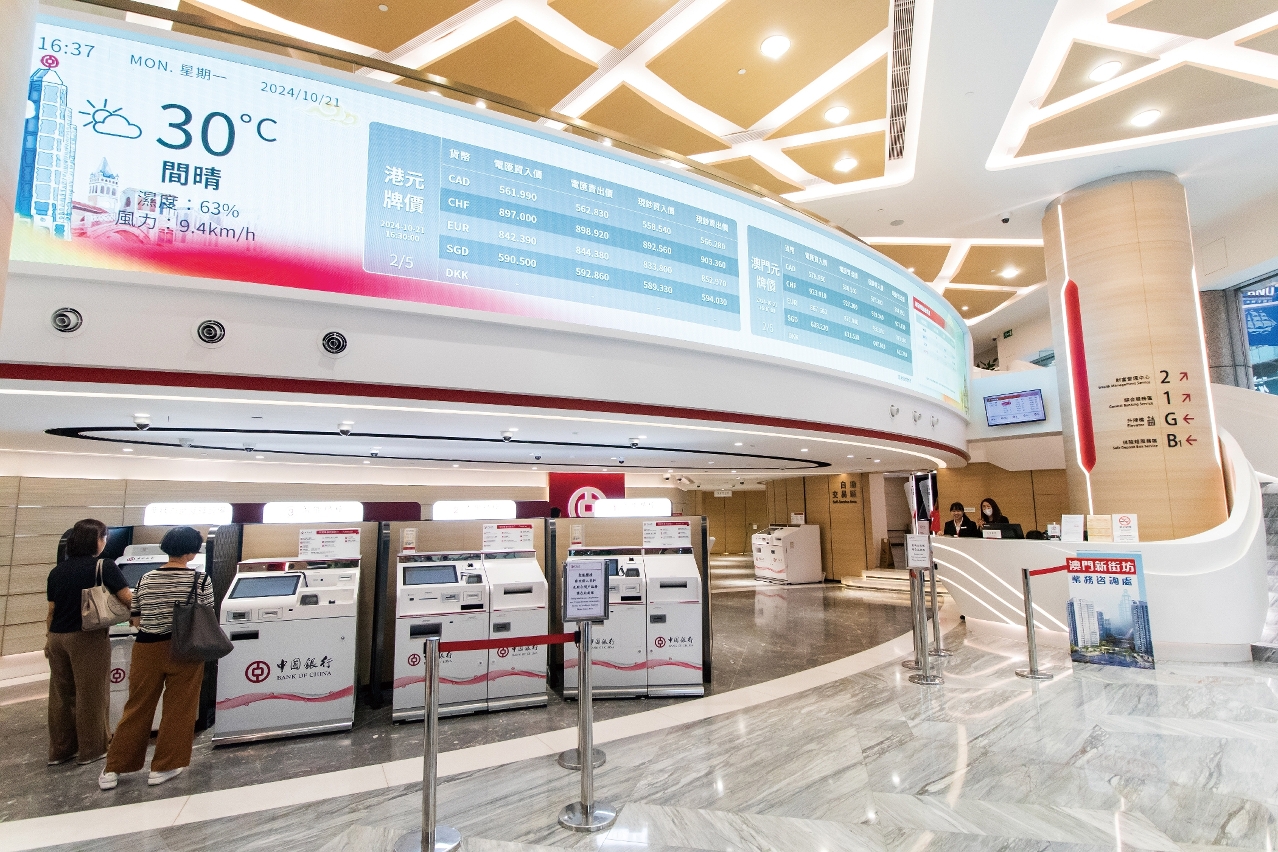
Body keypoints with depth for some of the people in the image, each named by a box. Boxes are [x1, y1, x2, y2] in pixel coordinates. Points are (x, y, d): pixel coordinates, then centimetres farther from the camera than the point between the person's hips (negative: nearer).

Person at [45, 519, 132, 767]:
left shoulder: (57, 571, 7)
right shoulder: (103, 567, -13)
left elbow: (51, 611, 12)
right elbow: (128, 599, -16)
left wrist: (49, 639, 23)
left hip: (57, 638, 6)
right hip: (87, 638, -6)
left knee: (61, 694, 16)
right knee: (90, 694, 5)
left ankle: (60, 749, 27)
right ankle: (92, 749, 16)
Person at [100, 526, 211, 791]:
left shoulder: (146, 579, 1)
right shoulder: (200, 580, -10)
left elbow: (136, 621, 7)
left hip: (148, 649, 4)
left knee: (137, 708, 16)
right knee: (178, 709, 9)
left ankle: (113, 769, 24)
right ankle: (163, 767, 18)